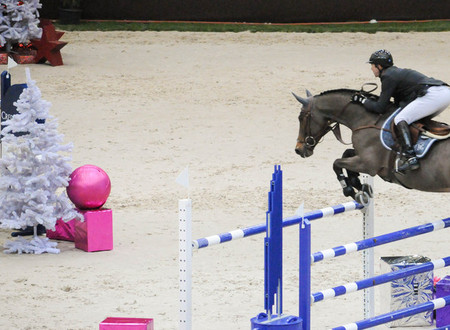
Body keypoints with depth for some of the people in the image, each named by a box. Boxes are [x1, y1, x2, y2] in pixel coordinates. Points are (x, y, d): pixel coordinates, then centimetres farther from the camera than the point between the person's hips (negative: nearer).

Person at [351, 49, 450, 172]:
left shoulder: (388, 77, -1)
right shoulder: (397, 72, 28)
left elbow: (380, 108, -1)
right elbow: (399, 104, 30)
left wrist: (362, 100, 13)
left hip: (432, 95, -10)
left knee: (400, 120, -11)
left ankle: (411, 158, -23)